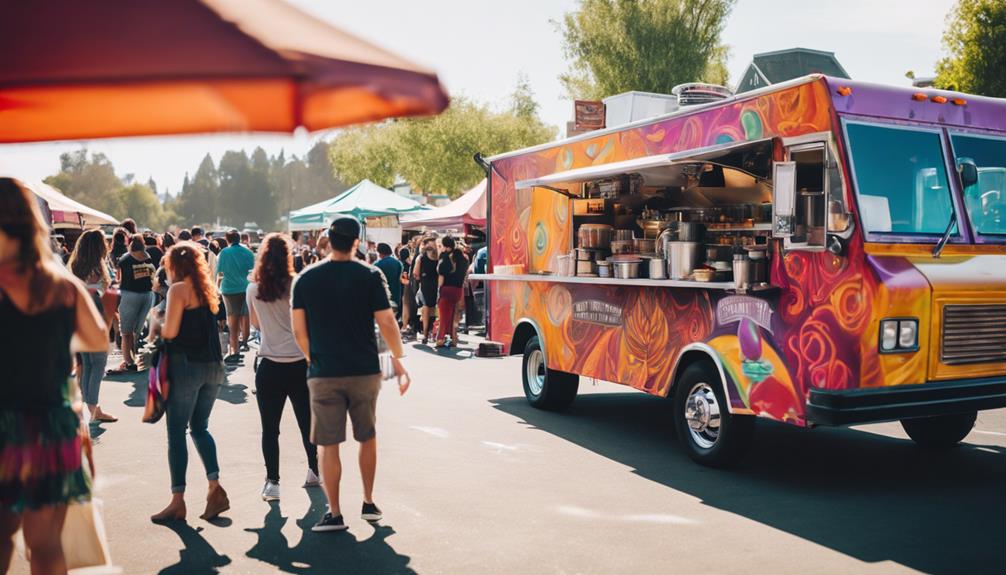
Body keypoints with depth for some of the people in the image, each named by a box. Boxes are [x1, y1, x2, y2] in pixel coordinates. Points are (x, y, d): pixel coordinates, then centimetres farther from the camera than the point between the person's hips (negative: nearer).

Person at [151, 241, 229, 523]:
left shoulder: (178, 289, -8)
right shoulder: (207, 289, 13)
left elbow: (170, 331, -13)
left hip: (186, 364, -7)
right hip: (213, 365, 7)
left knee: (176, 432, 1)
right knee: (200, 427, 17)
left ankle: (178, 501, 3)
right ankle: (215, 487, 5)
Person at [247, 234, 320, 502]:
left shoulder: (253, 289, 1)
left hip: (270, 366, 0)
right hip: (300, 363, 0)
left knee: (270, 428, 5)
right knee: (307, 421, 15)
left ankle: (272, 482, 4)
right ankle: (314, 471, 29)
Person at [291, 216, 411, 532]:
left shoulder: (306, 279, -1)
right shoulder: (370, 275, -5)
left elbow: (299, 330, 0)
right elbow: (386, 323, -7)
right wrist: (398, 359, 5)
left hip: (323, 374, 0)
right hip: (365, 371, 0)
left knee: (328, 444, 6)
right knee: (367, 437, 19)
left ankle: (334, 513, 8)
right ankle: (369, 503, 25)